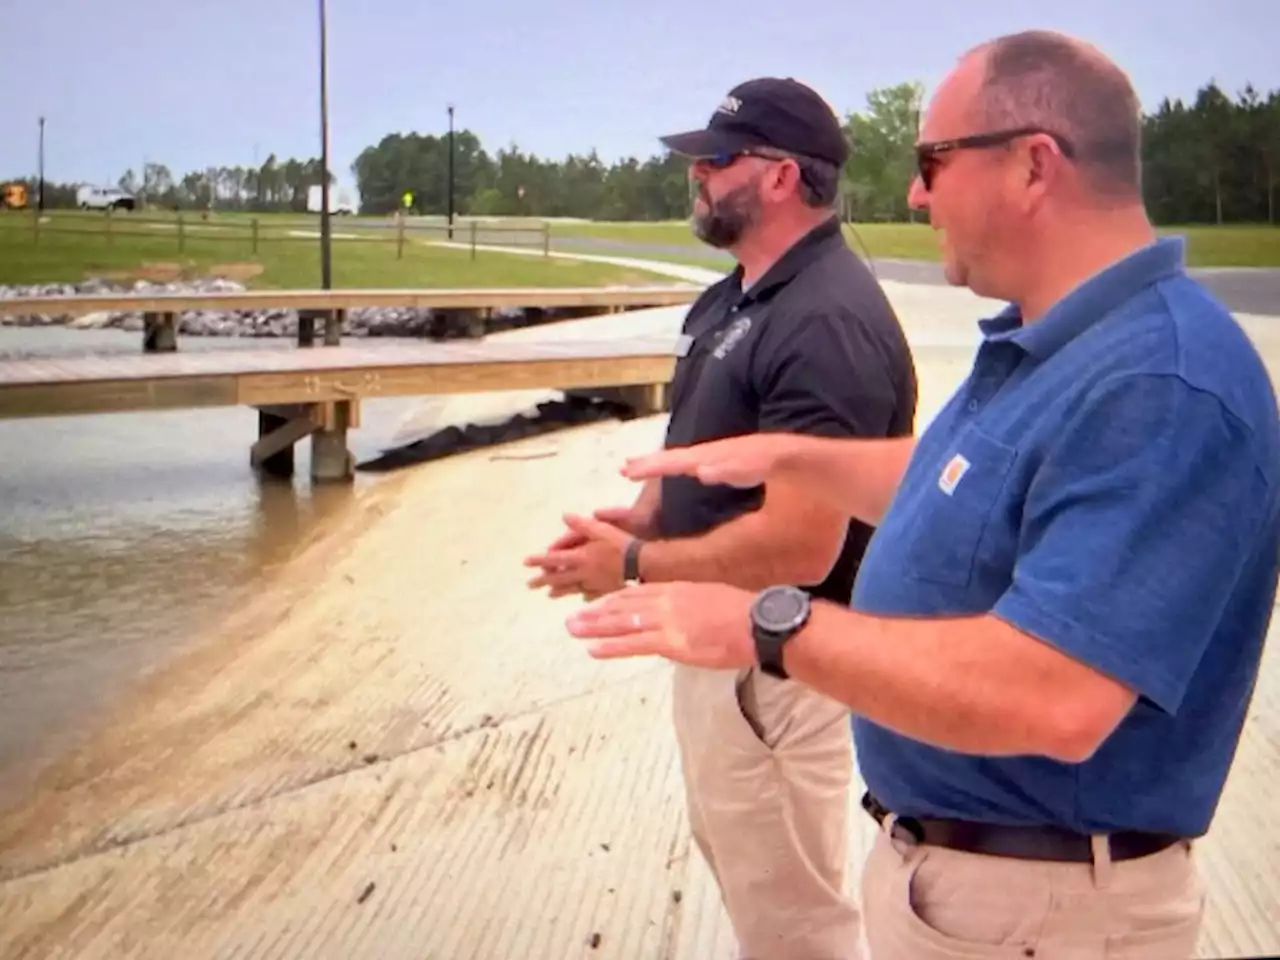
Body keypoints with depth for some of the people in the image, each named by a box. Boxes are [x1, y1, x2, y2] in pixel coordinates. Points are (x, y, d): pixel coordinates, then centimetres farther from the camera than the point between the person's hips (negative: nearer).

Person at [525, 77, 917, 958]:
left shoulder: (827, 322, -26)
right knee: (739, 865, 27)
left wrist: (633, 567, -20)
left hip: (776, 665, -10)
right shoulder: (732, 298, 7)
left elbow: (797, 546, -31)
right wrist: (642, 515, -1)